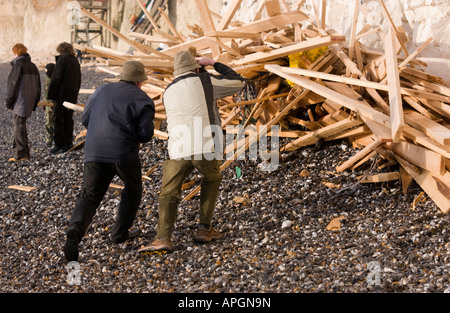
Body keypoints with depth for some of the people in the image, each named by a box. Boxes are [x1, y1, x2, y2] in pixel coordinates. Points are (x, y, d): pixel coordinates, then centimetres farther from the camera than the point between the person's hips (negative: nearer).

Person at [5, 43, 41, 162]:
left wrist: (8, 102, -6)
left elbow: (13, 85, -12)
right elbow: (38, 86, 16)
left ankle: (20, 154, -5)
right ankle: (24, 152, 20)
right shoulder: (33, 66, 11)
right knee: (21, 126, 17)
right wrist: (35, 103, 21)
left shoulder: (18, 65, -12)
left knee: (19, 126, -4)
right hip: (29, 102, 7)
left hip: (19, 103, -7)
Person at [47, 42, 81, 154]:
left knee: (58, 120, -4)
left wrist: (50, 95, -10)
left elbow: (55, 79, -13)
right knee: (69, 119, 12)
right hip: (73, 96, 8)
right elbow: (79, 81, 19)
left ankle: (59, 144, -6)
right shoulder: (76, 62, 15)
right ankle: (68, 143, 14)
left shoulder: (62, 60, -8)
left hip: (61, 95, -7)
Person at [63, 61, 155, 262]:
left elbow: (85, 119, 18)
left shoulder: (102, 91, 15)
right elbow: (145, 133, -6)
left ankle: (74, 232, -22)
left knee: (90, 197, 3)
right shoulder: (142, 99, 2)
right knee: (132, 190, 22)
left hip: (95, 152, 3)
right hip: (124, 153, -3)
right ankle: (120, 233, 26)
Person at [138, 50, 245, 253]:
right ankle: (204, 228, 20)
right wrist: (214, 64, 24)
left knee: (168, 194, 7)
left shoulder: (168, 93, 20)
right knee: (212, 179, 26)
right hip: (206, 148, -1)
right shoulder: (205, 81, 7)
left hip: (179, 151, 2)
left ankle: (163, 239, -12)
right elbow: (238, 83, 16)